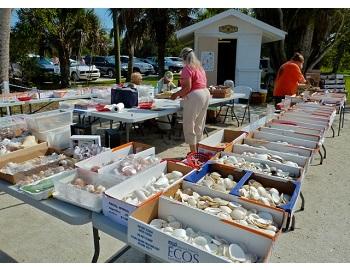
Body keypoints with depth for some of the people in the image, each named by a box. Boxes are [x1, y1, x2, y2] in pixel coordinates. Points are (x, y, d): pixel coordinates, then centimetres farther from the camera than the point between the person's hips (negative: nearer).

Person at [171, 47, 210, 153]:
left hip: (195, 96, -9)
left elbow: (187, 87, -19)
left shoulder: (187, 68, -10)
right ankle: (197, 151, 25)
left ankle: (193, 153, 2)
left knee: (189, 126, -1)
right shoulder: (200, 67, 17)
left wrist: (176, 94, -6)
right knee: (199, 125, 16)